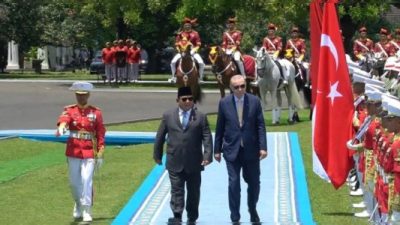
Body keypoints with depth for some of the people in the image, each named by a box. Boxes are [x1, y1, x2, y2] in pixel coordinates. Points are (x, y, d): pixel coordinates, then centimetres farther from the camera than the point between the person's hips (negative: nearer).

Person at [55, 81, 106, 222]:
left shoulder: (96, 112, 3)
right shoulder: (69, 110, 3)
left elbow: (101, 134, 4)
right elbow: (64, 118, -21)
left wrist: (100, 155, -1)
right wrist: (61, 127, -45)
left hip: (89, 153, -1)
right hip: (73, 152, 2)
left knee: (87, 181, -11)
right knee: (74, 182, 9)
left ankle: (87, 212, -7)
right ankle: (78, 204, 33)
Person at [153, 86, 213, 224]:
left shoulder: (201, 117, 1)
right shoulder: (168, 116, 4)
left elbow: (207, 138, -4)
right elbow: (160, 137, 10)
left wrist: (207, 156, -15)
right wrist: (157, 155, 10)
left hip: (194, 163, 0)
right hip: (175, 162, 0)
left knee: (193, 191, 10)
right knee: (177, 190, -6)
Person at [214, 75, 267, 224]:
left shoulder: (254, 101, -2)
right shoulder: (224, 103, -2)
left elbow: (260, 126, -2)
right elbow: (220, 128, 3)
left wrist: (263, 147, -9)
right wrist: (217, 149, 4)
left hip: (251, 150, 1)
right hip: (232, 150, -1)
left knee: (254, 182, 11)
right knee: (234, 184, -3)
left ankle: (253, 211, 35)